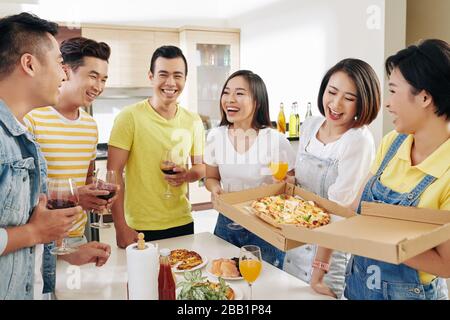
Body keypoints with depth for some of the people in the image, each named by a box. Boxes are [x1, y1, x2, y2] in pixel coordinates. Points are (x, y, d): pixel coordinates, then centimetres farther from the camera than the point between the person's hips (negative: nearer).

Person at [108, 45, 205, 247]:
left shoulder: (193, 121, 2)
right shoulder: (130, 117, -11)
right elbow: (114, 174, -12)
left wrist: (188, 175, -11)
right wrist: (121, 227, -16)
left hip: (182, 223, 4)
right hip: (139, 228, -4)